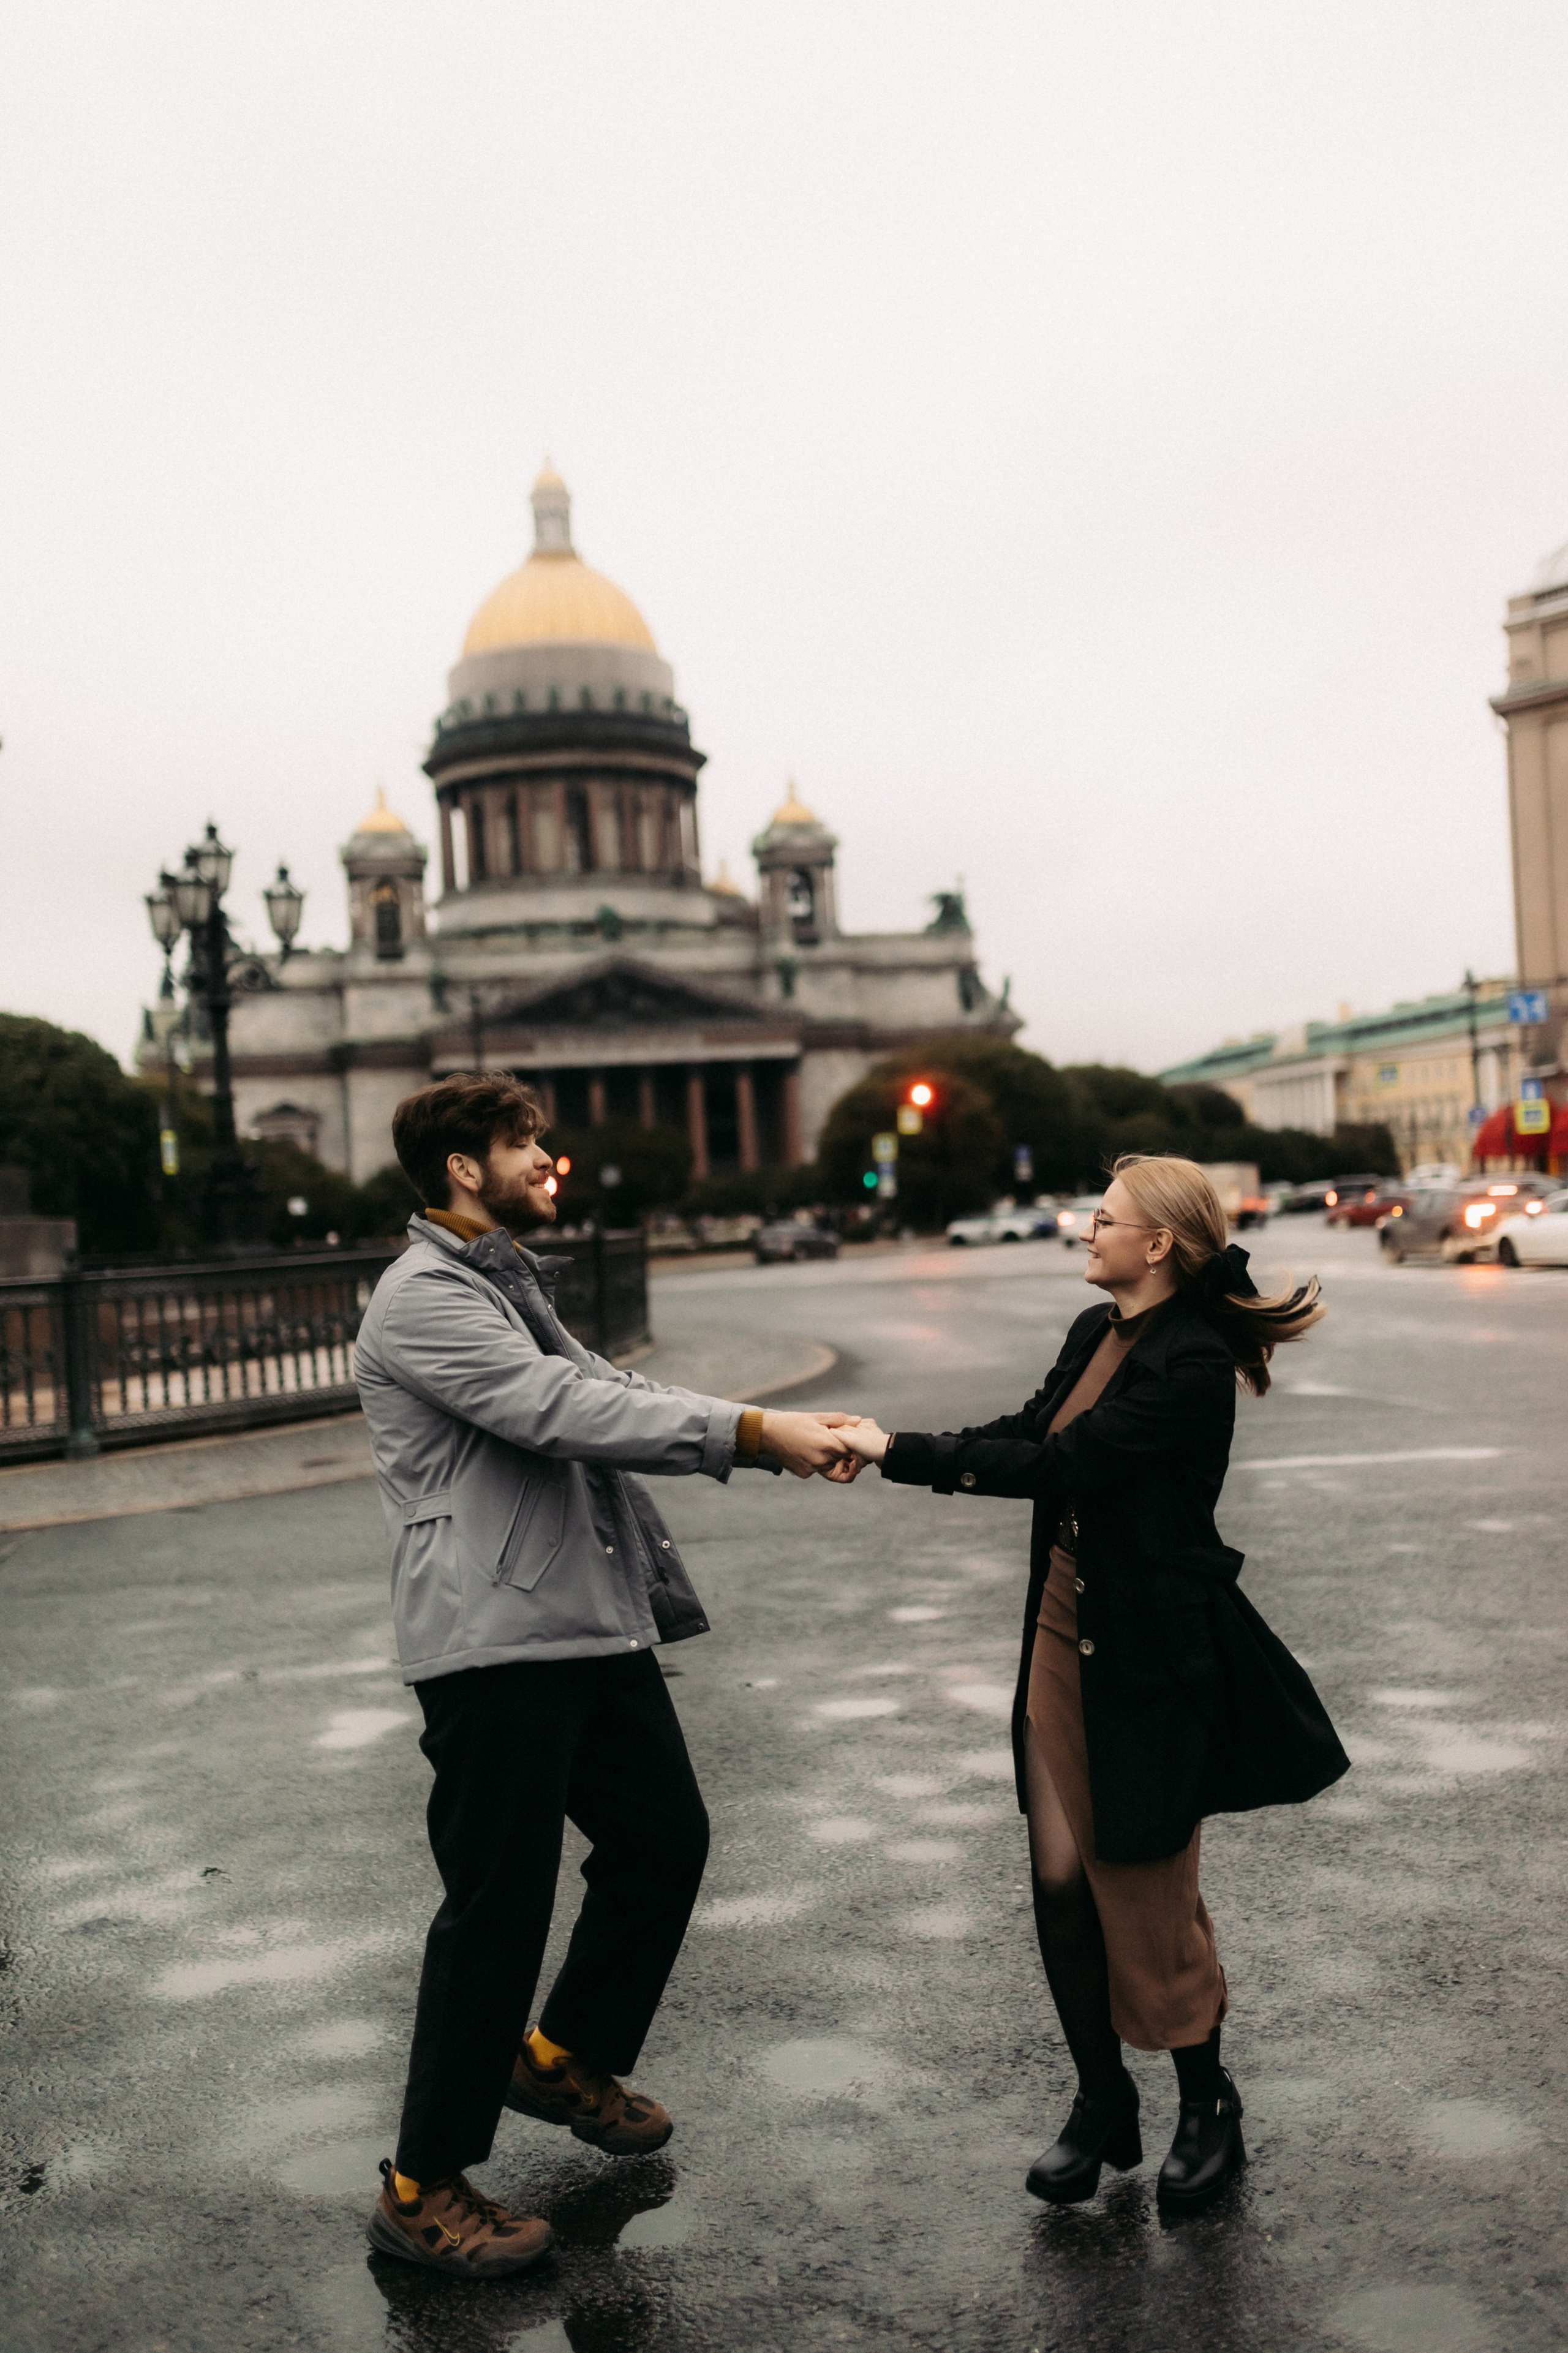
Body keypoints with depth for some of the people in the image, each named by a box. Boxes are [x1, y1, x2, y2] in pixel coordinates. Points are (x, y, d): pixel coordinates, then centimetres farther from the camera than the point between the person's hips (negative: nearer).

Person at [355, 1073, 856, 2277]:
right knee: (498, 1904, -3)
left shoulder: (512, 1288, 20)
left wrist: (784, 1434, 2)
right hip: (496, 1644, -10)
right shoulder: (425, 1298, -12)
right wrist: (752, 1431, -23)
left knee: (665, 1837, 17)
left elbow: (614, 1395, 14)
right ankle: (424, 2186, 14)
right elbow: (562, 1411, -23)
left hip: (596, 1627, 10)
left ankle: (569, 2057, 39)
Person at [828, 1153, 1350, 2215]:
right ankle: (1103, 2105, 26)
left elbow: (1063, 1463, -24)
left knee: (1147, 1886, 5)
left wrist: (902, 1453, -21)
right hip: (1065, 1630, 7)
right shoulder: (1095, 1333, 8)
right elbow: (1026, 1431, 11)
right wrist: (888, 1448, -3)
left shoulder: (1195, 1361, -19)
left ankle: (1209, 2107, 28)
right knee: (1064, 1876, 9)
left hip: (1152, 1651, -7)